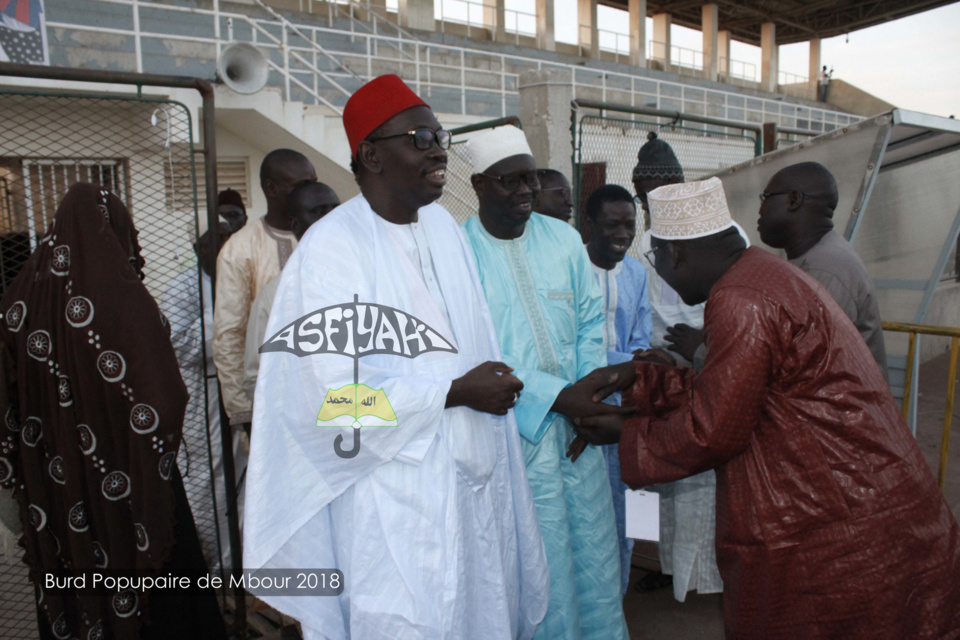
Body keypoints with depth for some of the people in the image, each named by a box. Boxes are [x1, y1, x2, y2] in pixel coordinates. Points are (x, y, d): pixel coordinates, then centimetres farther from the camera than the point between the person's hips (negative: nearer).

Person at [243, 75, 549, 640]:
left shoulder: (443, 226, 6)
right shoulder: (332, 247, -16)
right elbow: (335, 391, -21)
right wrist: (458, 392, -17)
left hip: (475, 480, 7)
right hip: (397, 500, -6)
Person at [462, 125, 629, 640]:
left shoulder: (564, 238, 6)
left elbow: (591, 321, 10)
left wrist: (590, 390, -5)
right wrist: (557, 396, -18)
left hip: (577, 422, 4)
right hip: (513, 428, -4)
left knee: (595, 546, 15)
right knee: (541, 563, 8)